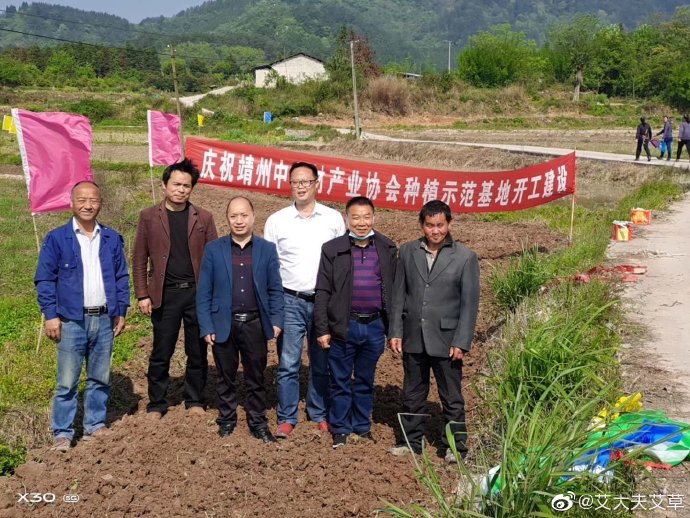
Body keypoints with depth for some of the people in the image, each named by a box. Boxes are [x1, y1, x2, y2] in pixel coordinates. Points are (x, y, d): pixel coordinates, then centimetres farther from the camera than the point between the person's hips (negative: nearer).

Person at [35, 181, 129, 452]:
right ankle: (62, 433, 12)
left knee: (100, 378, 12)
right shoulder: (57, 238, -3)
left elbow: (121, 277, 11)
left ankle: (95, 425, 25)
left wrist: (121, 311, 7)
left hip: (104, 319, 3)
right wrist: (50, 315, -8)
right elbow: (44, 279, -2)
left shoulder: (112, 239, 6)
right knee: (67, 381, 1)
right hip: (72, 320, -3)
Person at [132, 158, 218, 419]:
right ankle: (156, 404, 20)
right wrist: (142, 295, -3)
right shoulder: (149, 216, 3)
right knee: (161, 353, 6)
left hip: (198, 293, 1)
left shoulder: (203, 218, 5)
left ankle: (195, 400, 24)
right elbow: (139, 259, 3)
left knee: (198, 352, 9)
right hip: (165, 294, -1)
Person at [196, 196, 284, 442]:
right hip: (224, 324, 0)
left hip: (256, 324, 0)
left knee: (256, 378, 11)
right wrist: (206, 327, -6)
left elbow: (275, 289, 3)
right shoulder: (213, 249, 0)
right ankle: (226, 420, 28)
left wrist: (276, 321, -5)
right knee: (226, 377, 13)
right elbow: (204, 292, 0)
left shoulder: (267, 249, 2)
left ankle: (258, 423, 23)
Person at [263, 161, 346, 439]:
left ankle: (319, 414, 27)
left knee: (322, 363, 12)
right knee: (288, 364, 1)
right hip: (290, 301, -1)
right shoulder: (276, 220, 1)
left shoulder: (334, 218, 2)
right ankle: (287, 418, 15)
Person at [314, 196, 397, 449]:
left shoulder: (387, 249, 3)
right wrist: (322, 329, -7)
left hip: (374, 326, 2)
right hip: (343, 326, -2)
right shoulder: (332, 249, -3)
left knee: (365, 381, 15)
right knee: (340, 381, 9)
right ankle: (340, 429, 23)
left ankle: (362, 427, 30)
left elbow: (393, 289, 5)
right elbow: (322, 292, -3)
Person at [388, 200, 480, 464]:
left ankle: (456, 447, 21)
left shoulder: (465, 257, -6)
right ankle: (412, 442, 31)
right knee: (412, 395, 16)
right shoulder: (407, 252, 3)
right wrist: (396, 332, 1)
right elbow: (399, 294, 5)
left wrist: (461, 342, -11)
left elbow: (469, 303, -7)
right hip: (413, 339, 3)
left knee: (452, 398, 7)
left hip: (446, 341, -3)